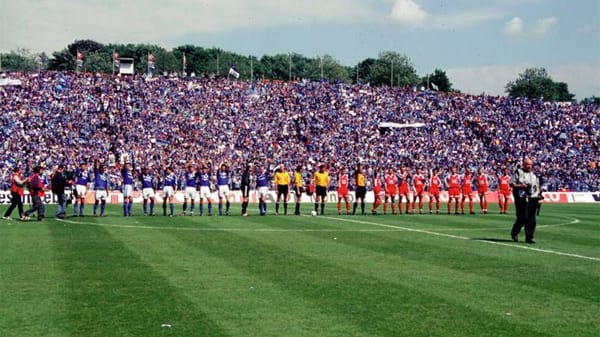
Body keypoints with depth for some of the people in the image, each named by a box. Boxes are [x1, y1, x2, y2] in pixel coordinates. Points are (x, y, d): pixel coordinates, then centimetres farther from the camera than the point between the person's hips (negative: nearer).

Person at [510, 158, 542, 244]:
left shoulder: (534, 175, 21)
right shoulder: (518, 172, 3)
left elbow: (537, 187, 25)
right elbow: (512, 184, -2)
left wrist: (539, 193, 6)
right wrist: (521, 186, -17)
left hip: (532, 198, 6)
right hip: (521, 198, -6)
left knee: (531, 219, 1)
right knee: (523, 218, -10)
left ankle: (529, 237, 6)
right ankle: (514, 233, 11)